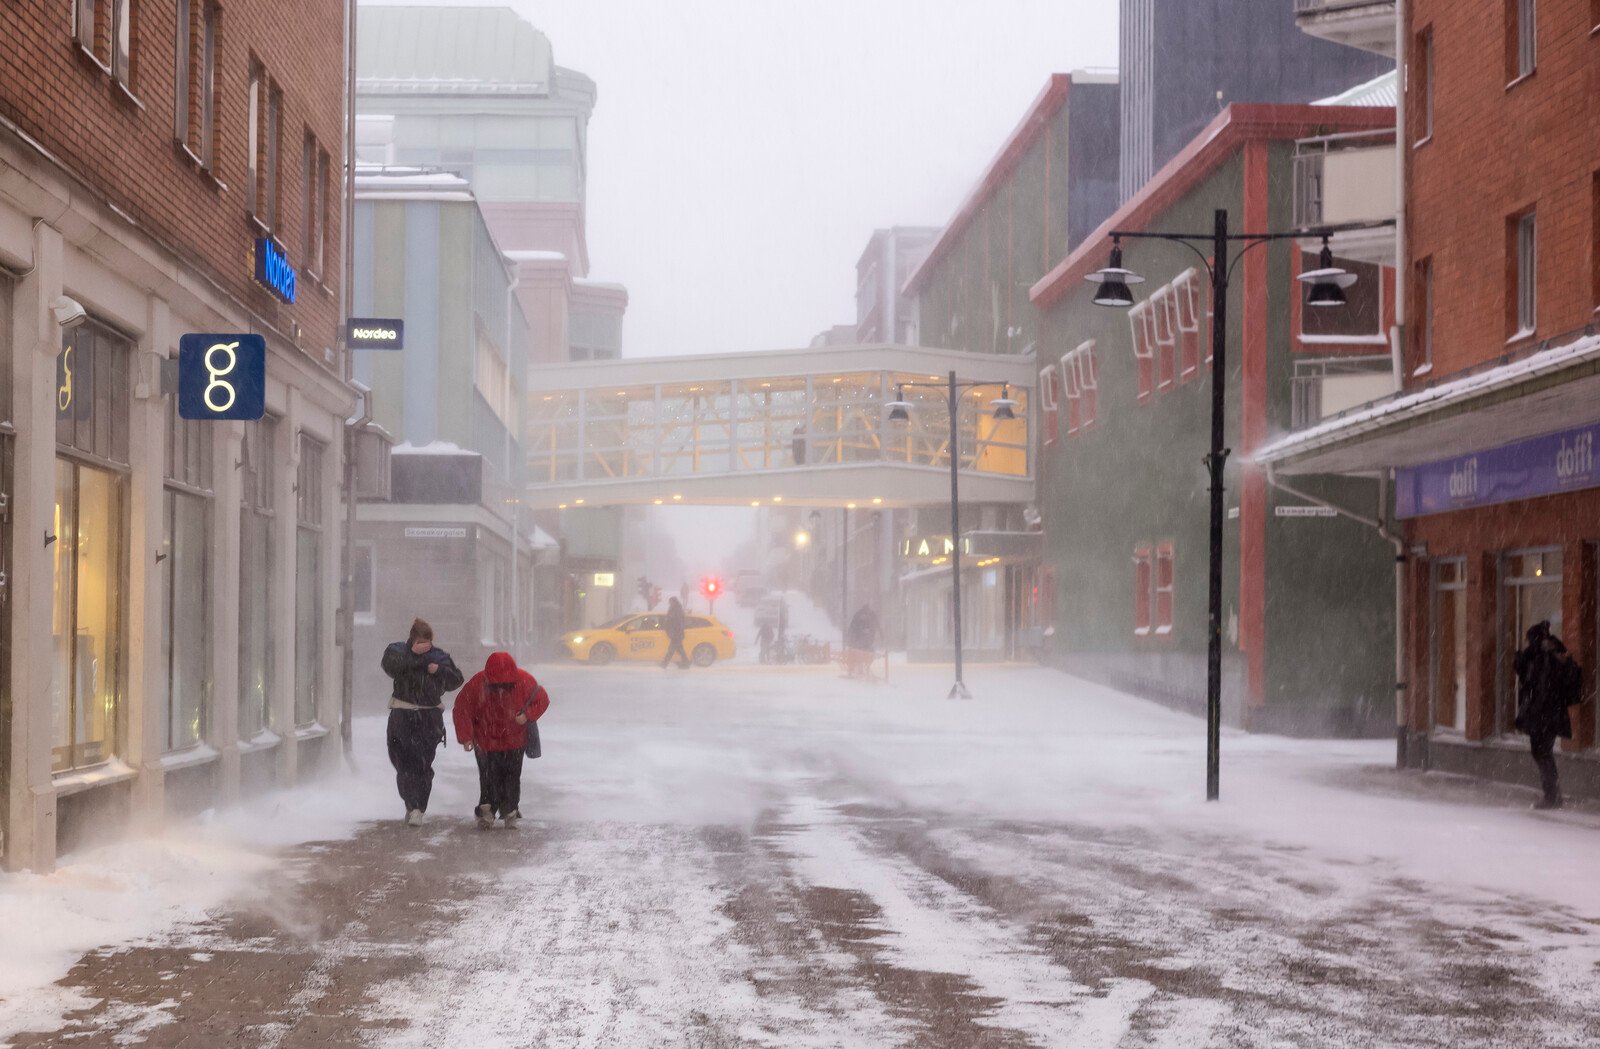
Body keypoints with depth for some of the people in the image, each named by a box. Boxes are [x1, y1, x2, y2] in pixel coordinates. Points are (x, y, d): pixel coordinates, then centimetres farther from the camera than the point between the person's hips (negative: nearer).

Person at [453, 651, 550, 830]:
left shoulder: (524, 681, -20)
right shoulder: (477, 684, -23)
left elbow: (542, 699, -5)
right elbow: (462, 709, -14)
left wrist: (528, 715, -23)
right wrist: (465, 737, -19)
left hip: (514, 741, 1)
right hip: (486, 740, -1)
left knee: (512, 777, 5)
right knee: (489, 778, 0)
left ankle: (510, 813, 18)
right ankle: (486, 811, 14)